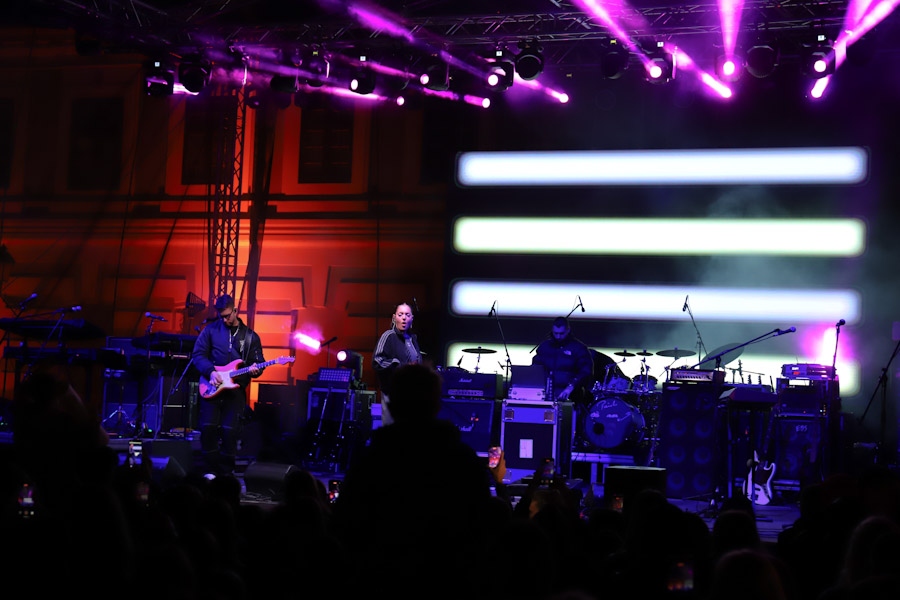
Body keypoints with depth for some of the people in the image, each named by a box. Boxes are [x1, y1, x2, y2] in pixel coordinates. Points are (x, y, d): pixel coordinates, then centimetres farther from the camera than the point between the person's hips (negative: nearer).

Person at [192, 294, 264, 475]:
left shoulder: (250, 336, 11)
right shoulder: (211, 330, 7)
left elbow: (259, 361, 12)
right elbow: (198, 354, 4)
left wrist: (254, 369, -12)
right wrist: (210, 371, -12)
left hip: (235, 387, 0)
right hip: (212, 386, 0)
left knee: (230, 430, -7)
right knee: (208, 427, -9)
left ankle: (226, 472, 8)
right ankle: (213, 470, 5)